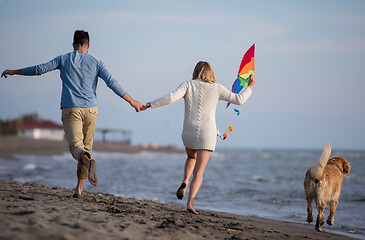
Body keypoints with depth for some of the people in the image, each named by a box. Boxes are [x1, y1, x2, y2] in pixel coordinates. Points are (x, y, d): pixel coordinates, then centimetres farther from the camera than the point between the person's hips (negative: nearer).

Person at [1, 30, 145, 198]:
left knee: (76, 145, -11)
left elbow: (39, 69, 7)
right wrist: (131, 101, 3)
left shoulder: (64, 59, 7)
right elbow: (112, 83, 0)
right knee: (86, 146, 10)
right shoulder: (96, 63, 9)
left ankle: (88, 161, -46)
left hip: (70, 110, -2)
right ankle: (79, 188, 8)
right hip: (90, 109, 2)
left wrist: (14, 72, 19)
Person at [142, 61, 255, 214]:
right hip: (207, 134, -2)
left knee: (192, 157, 32)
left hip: (189, 132, 2)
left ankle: (185, 182, 7)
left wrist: (149, 105, -9)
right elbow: (239, 100, 4)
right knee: (198, 171, -2)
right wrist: (250, 87, 20)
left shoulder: (188, 85, 0)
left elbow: (171, 98, -15)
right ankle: (190, 203, -18)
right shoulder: (216, 88, 1)